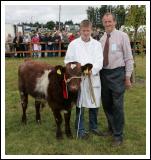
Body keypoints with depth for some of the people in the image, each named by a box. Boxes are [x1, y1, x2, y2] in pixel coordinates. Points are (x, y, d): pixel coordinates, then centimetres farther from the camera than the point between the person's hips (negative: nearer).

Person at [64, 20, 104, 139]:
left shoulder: (97, 44, 8)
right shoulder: (74, 44, 4)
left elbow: (100, 61, -1)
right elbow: (68, 60, 3)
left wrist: (92, 70, -19)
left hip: (94, 78, 2)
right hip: (79, 78, -2)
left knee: (95, 104, 10)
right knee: (80, 105, 3)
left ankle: (93, 127, 30)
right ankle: (80, 130, 17)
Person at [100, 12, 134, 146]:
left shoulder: (122, 36, -6)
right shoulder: (102, 38, 9)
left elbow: (128, 58, -6)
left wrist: (128, 77, -9)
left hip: (117, 73, -5)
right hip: (104, 73, 6)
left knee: (117, 105, -2)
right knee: (106, 104, 15)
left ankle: (118, 135, 13)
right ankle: (111, 128, 36)